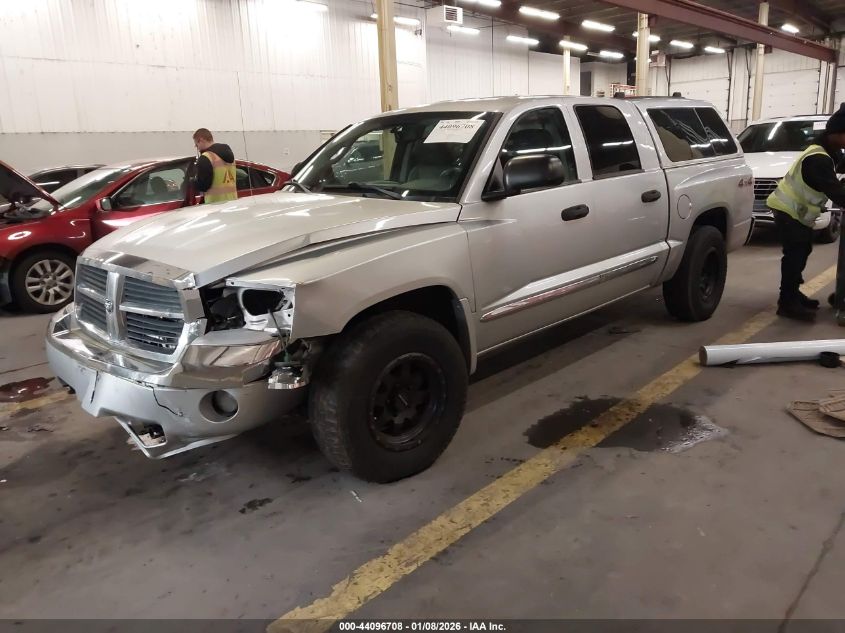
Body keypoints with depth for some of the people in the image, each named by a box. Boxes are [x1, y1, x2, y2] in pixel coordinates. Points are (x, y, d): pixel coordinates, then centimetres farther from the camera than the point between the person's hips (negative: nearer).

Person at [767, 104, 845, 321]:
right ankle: (787, 302, -6)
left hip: (797, 211, 11)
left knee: (801, 252, 16)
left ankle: (793, 294, 26)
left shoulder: (825, 153, 11)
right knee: (795, 254, -10)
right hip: (789, 211, -11)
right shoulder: (818, 159, -22)